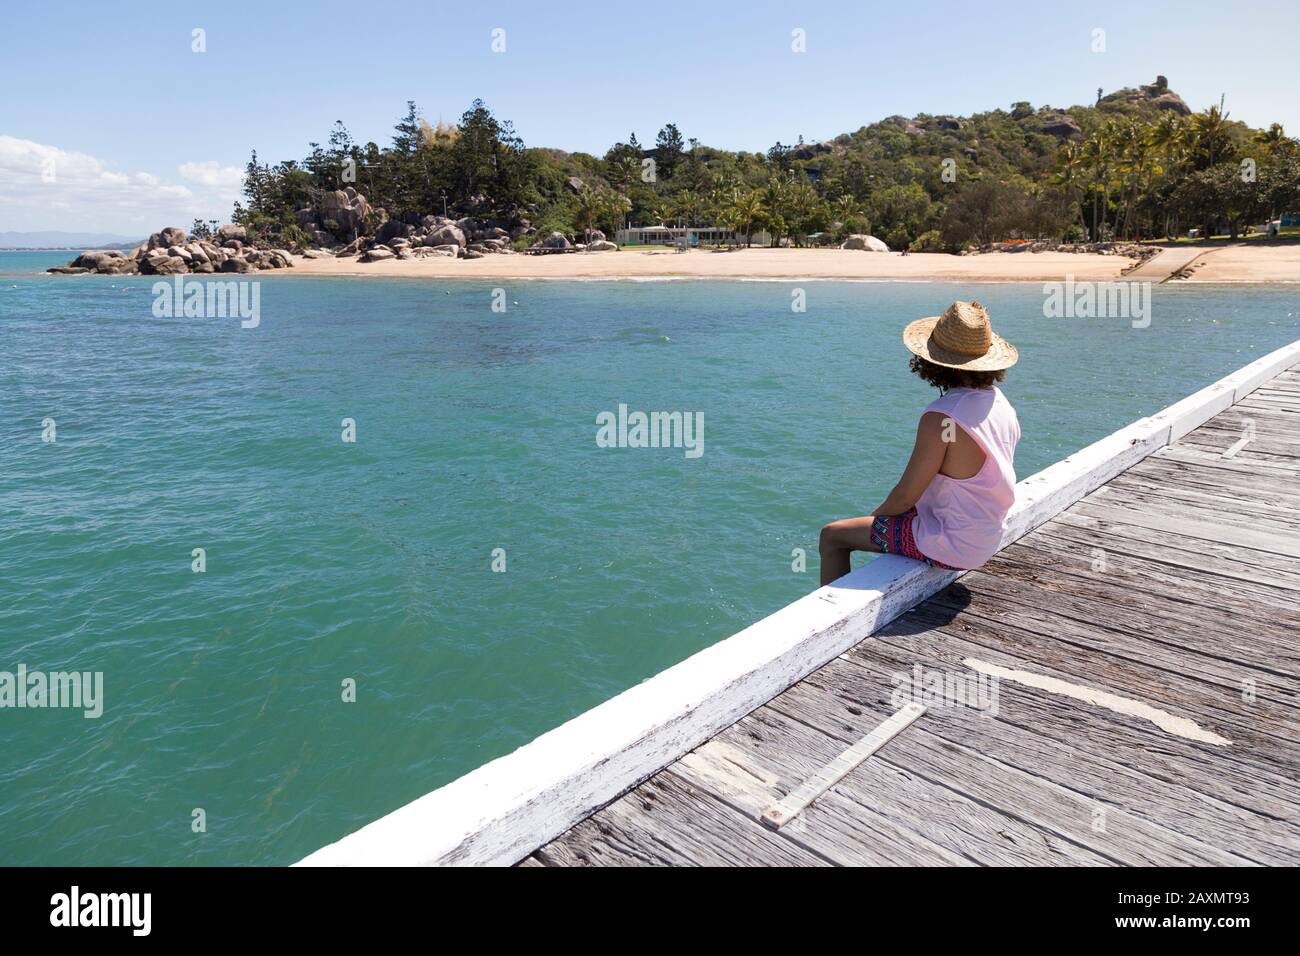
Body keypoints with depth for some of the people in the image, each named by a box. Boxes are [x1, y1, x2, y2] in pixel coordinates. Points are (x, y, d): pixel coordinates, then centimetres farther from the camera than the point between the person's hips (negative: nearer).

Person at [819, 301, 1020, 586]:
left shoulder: (940, 417, -27)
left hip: (951, 546, -9)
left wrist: (876, 515, 1)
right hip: (987, 538, 9)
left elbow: (905, 497, -22)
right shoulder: (1001, 403, -1)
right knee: (887, 514, 32)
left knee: (832, 536, 3)